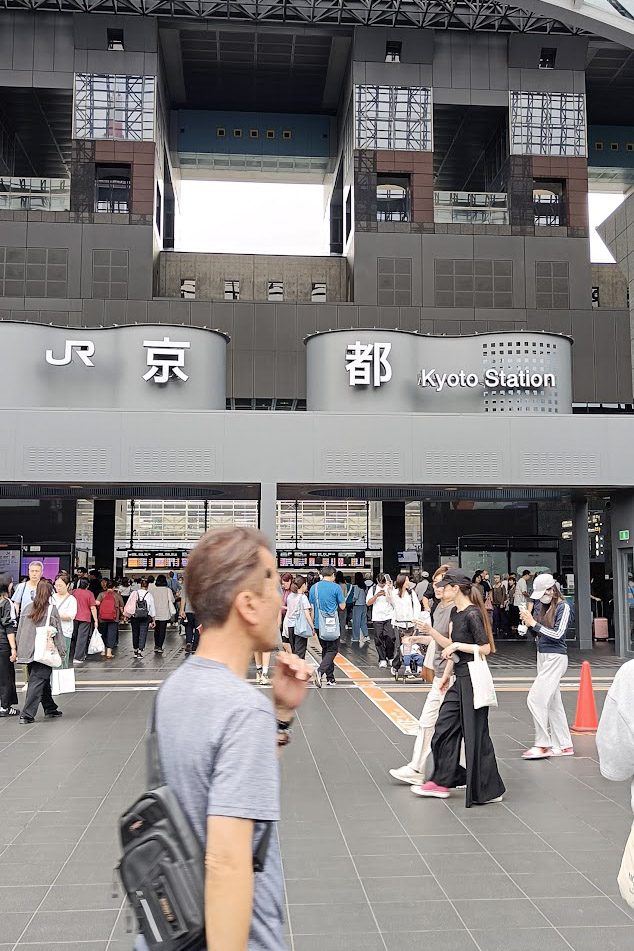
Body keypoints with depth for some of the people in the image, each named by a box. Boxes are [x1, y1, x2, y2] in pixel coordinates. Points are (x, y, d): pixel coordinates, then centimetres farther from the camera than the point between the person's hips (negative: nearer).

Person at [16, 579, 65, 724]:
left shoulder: (26, 608, 6)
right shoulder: (52, 609, -8)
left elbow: (19, 631, 10)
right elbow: (57, 632, -6)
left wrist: (20, 649, 18)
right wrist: (61, 651, 1)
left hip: (27, 651, 5)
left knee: (43, 680, 17)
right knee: (37, 682, -3)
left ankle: (50, 709, 27)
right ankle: (27, 715, -8)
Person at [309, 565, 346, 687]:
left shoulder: (314, 587, 5)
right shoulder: (336, 587, -8)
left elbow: (312, 608, 9)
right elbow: (342, 606, -4)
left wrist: (313, 625, 17)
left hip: (319, 625, 5)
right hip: (332, 625, -5)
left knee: (325, 649, 17)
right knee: (332, 650, 1)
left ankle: (330, 678, 19)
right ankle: (320, 671, -22)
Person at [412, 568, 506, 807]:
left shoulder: (472, 614, -17)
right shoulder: (455, 612, 12)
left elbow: (485, 648, -19)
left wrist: (456, 645, -16)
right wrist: (447, 674, 19)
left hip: (473, 679, -10)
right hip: (460, 680, 10)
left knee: (476, 734, -1)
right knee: (444, 728, 12)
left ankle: (489, 791, 12)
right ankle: (441, 782, 22)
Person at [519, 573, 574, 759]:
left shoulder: (563, 607, -10)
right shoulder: (541, 605, 10)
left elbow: (558, 634, -16)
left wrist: (534, 623, -17)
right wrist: (528, 623, -3)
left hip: (556, 657, -8)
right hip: (542, 656, 8)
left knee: (536, 698, -12)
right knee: (553, 702, 10)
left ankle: (542, 745, -4)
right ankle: (564, 745, 16)